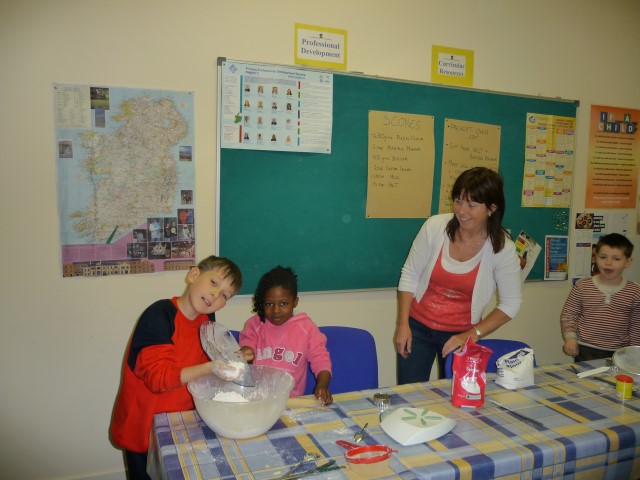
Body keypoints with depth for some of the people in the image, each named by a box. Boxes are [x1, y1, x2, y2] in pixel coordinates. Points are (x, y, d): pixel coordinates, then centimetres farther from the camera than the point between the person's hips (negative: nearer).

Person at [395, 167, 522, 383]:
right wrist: (403, 324, -7)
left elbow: (511, 302, -5)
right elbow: (409, 275, -5)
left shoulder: (503, 248, -13)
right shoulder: (435, 226, -14)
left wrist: (473, 334, -11)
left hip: (461, 335, 0)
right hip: (418, 326, 0)